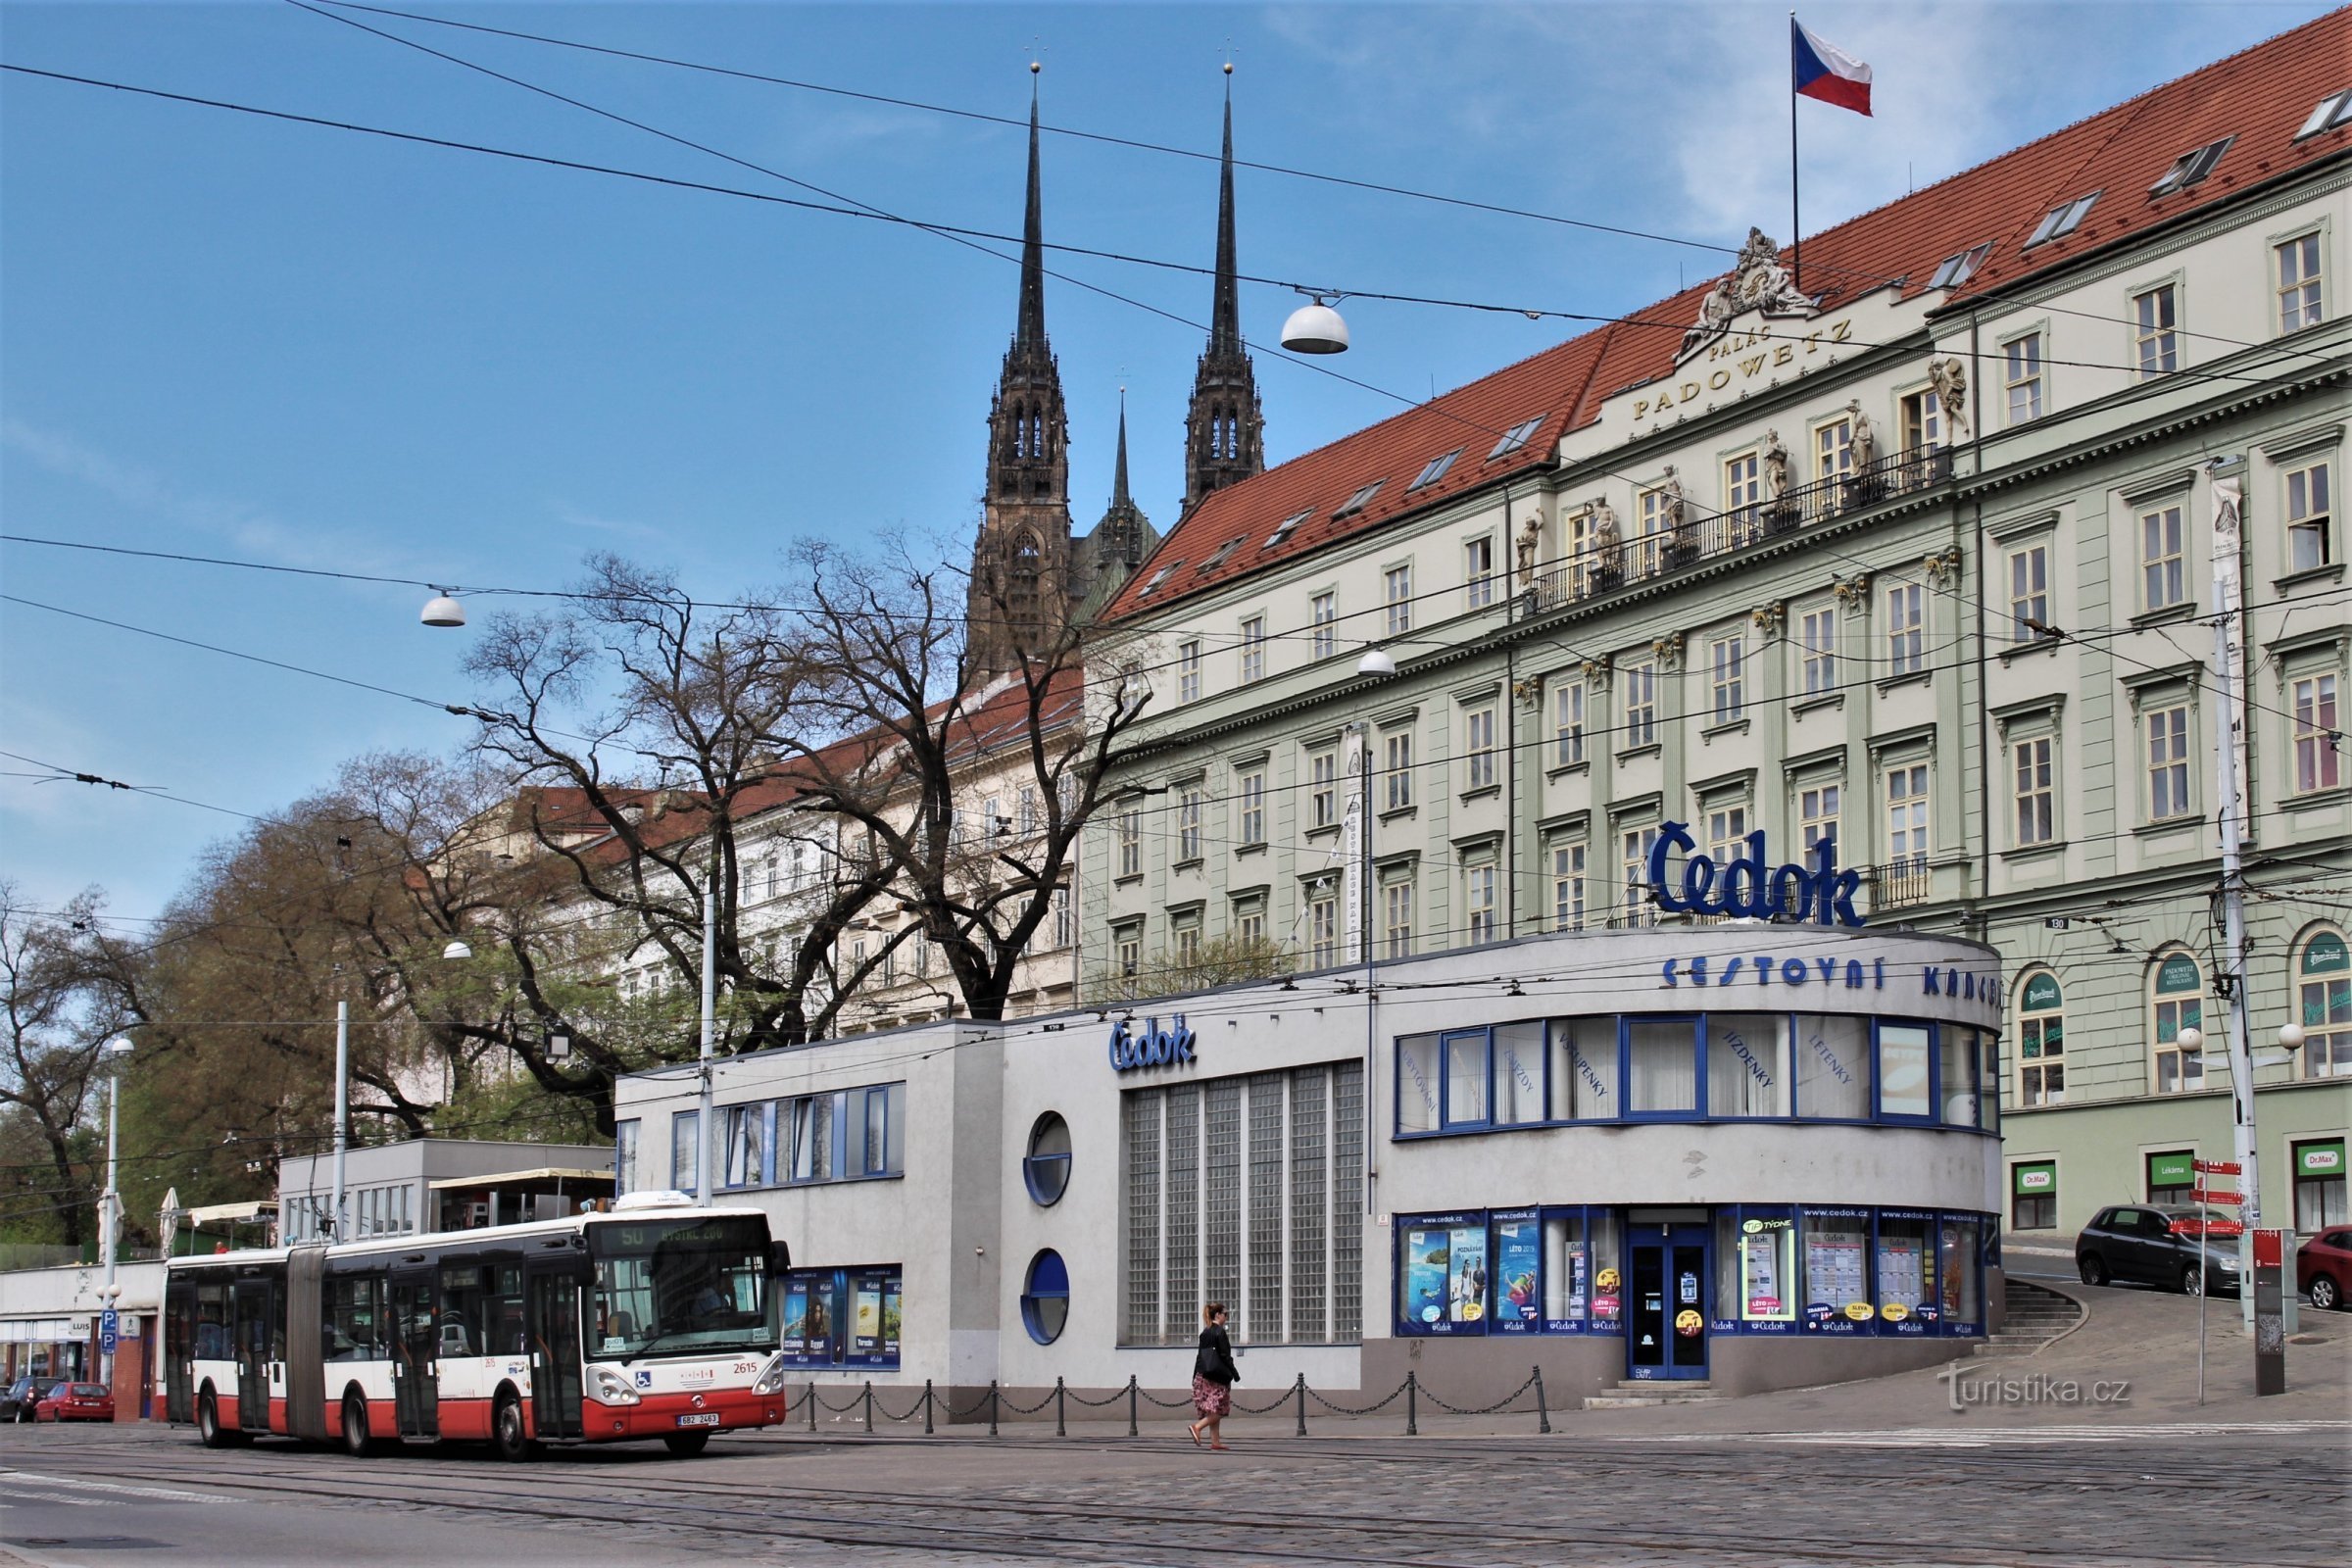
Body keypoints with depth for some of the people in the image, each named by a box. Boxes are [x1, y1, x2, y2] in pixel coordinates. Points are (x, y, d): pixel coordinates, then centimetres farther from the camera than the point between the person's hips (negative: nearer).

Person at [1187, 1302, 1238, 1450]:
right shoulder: (1220, 1332, -11)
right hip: (1218, 1377, -8)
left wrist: (1195, 1377, 18)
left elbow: (1200, 1356, 15)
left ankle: (1215, 1442, 8)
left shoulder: (1205, 1333, 12)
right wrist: (1235, 1373, -5)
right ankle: (1197, 1427, -19)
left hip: (1204, 1376, 8)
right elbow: (1225, 1356, -13)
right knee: (1218, 1411, -5)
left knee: (1213, 1412, 9)